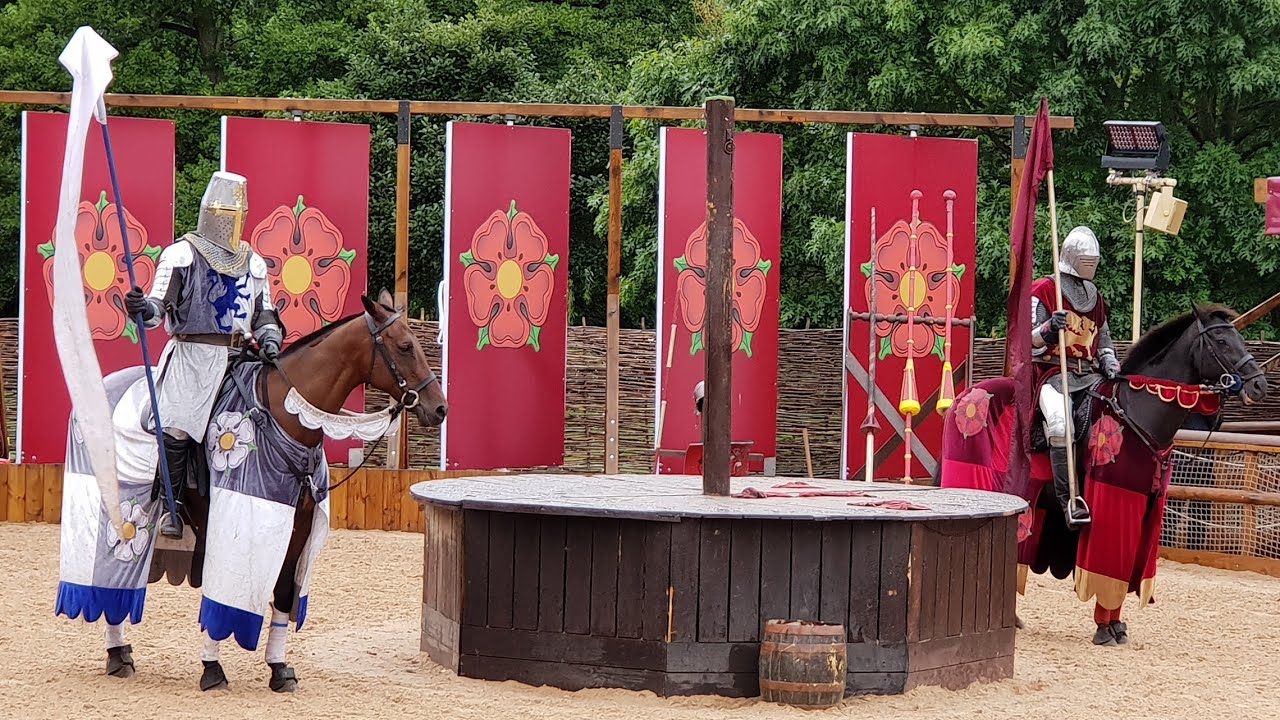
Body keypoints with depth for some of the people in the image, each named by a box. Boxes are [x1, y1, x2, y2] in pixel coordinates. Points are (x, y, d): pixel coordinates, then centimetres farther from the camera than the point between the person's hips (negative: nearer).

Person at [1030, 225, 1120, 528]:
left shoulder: (1096, 298, 23)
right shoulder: (1043, 291, 4)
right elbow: (1029, 341, -3)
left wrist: (1110, 364, 9)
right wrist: (1049, 328, -25)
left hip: (1090, 376, 6)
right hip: (1054, 376, -6)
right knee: (1061, 427, -35)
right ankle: (1069, 500, -32)